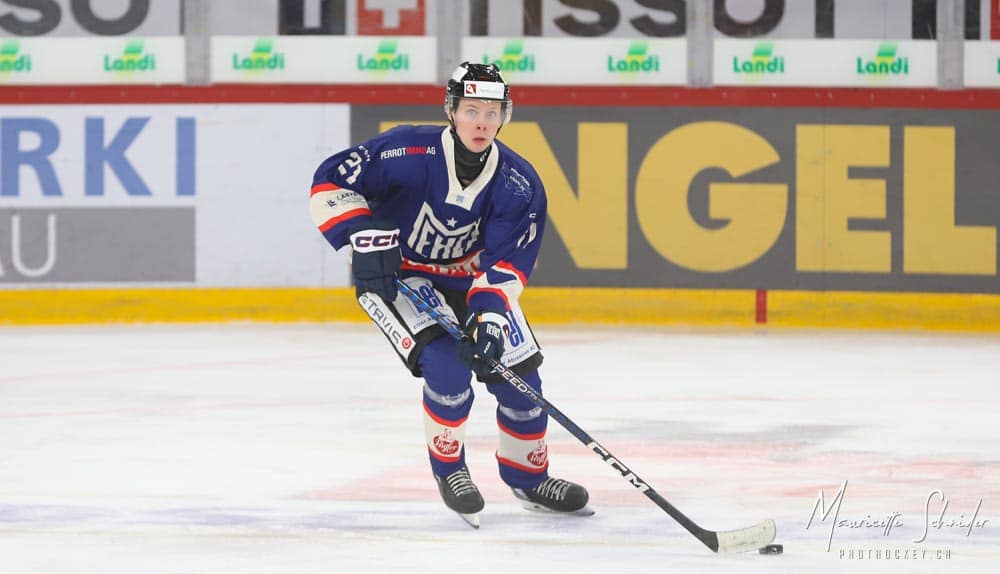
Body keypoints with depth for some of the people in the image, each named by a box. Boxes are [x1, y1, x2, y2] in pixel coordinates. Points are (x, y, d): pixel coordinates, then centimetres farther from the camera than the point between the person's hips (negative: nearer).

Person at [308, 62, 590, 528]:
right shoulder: (409, 153, -28)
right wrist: (366, 240, -32)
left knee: (518, 376, -1)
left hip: (469, 278, 5)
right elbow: (331, 182, -23)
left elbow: (505, 262, -17)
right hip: (396, 275, -5)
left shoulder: (519, 184, -16)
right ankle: (447, 468, -1)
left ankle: (529, 478, 25)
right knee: (447, 364, -26)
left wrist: (489, 314, -34)